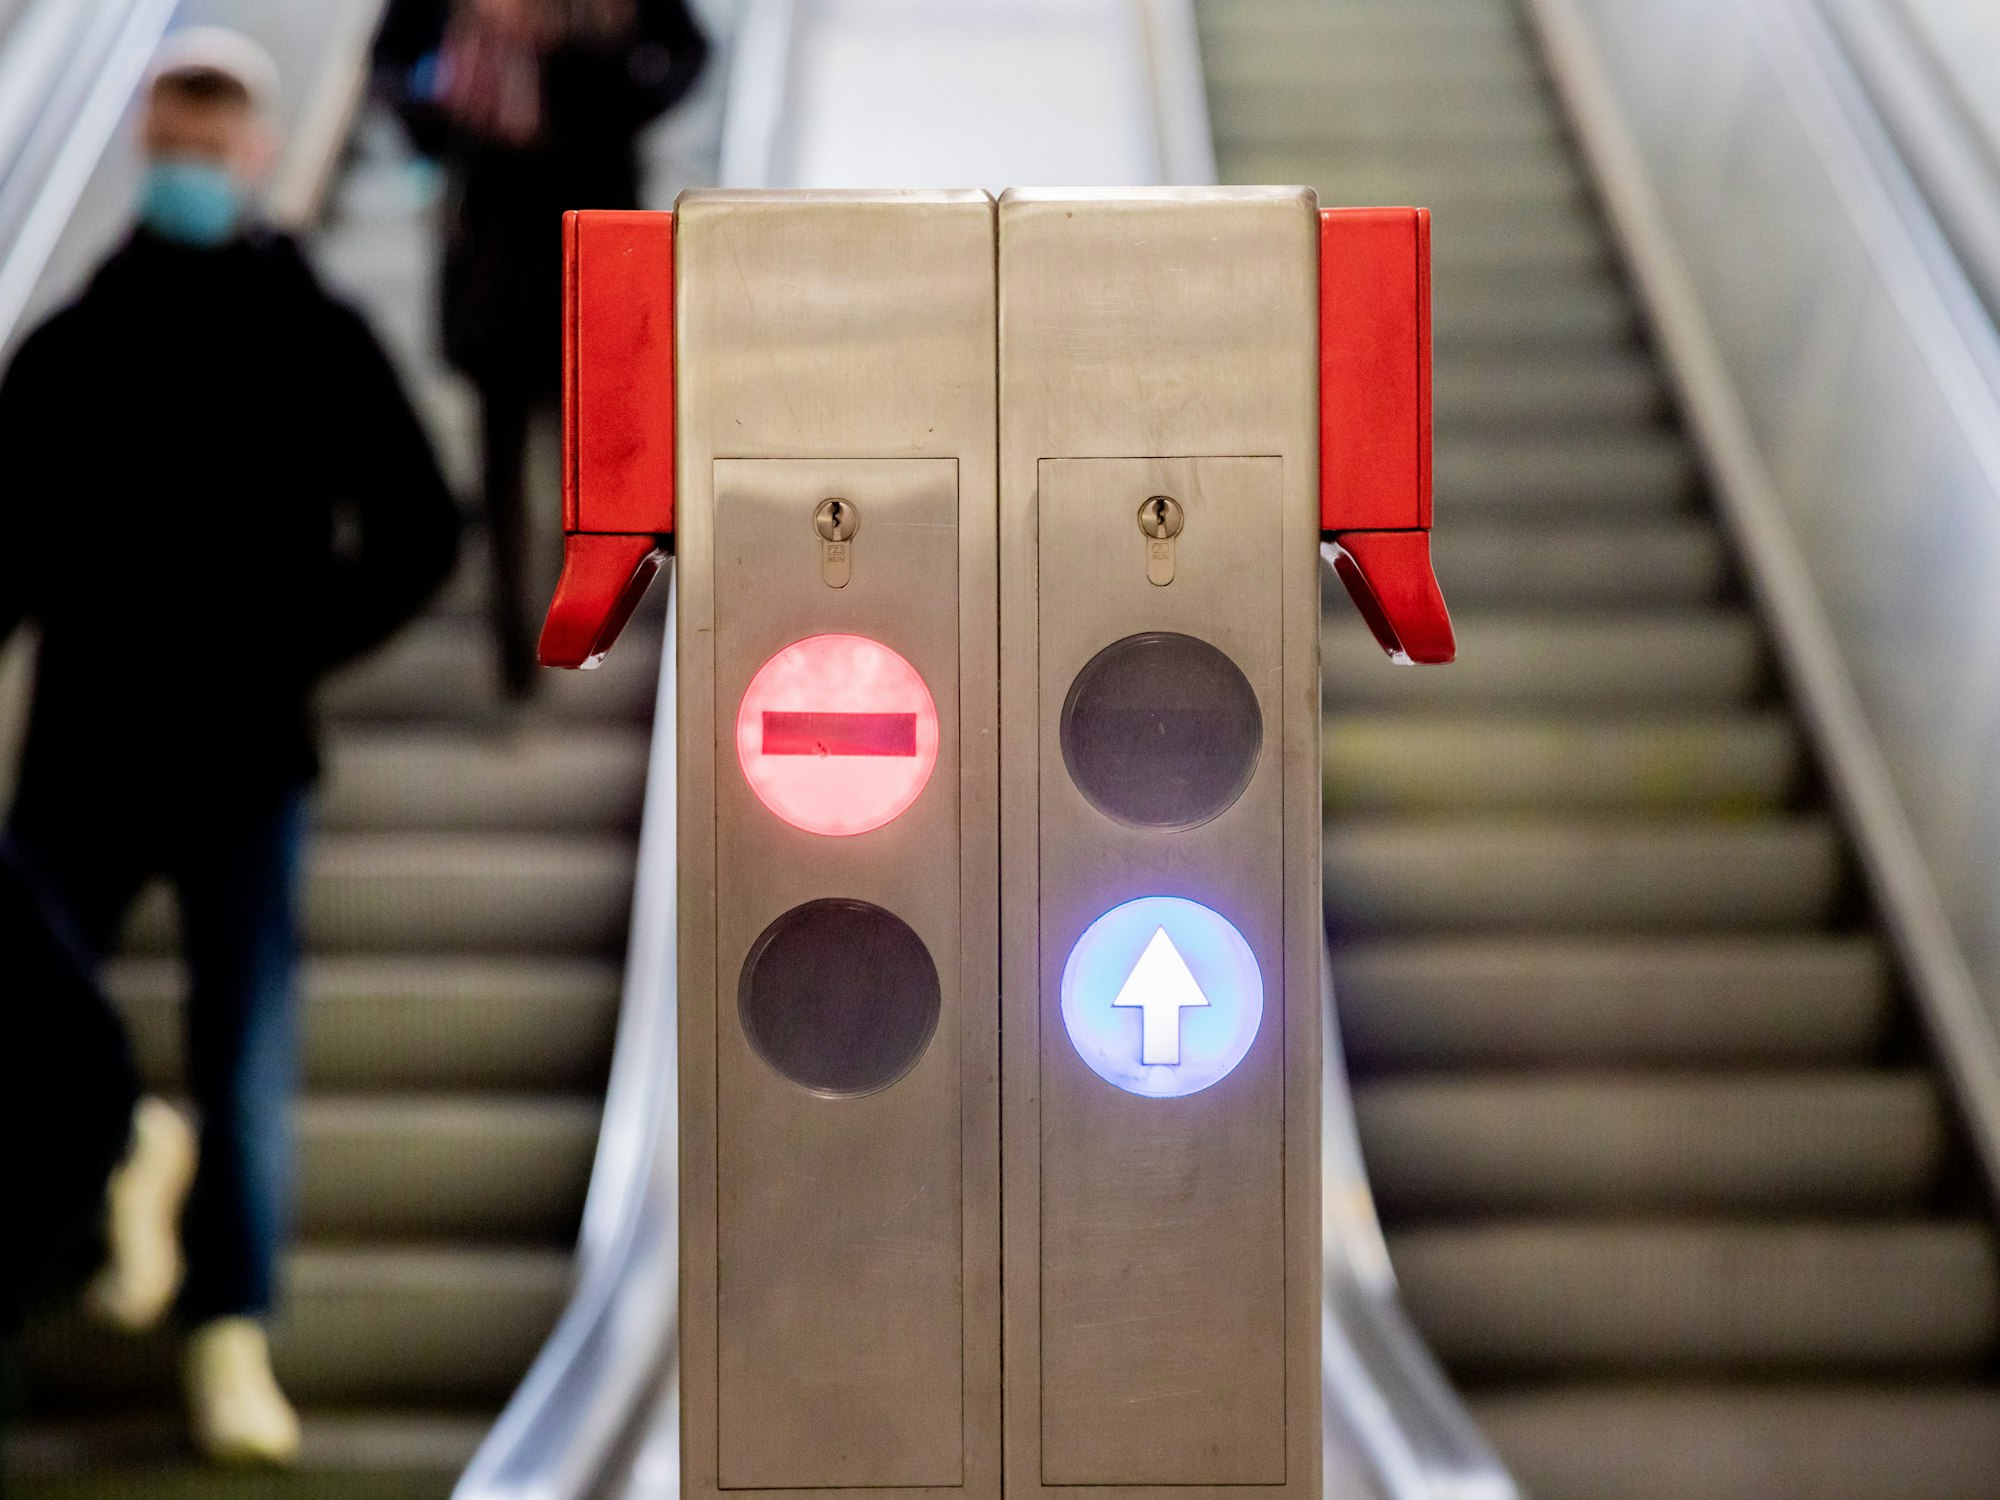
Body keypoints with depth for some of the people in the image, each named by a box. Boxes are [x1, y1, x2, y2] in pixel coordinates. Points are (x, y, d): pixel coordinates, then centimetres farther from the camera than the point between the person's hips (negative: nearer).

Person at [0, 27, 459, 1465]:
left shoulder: (320, 340, 4)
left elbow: (417, 532, 5)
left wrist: (298, 647, -5)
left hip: (246, 764, -2)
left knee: (246, 1067, -4)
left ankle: (233, 1342, 6)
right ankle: (129, 1146, 29)